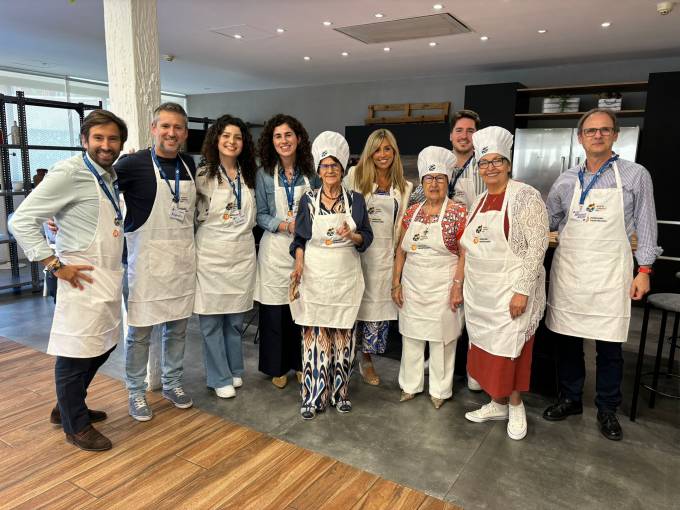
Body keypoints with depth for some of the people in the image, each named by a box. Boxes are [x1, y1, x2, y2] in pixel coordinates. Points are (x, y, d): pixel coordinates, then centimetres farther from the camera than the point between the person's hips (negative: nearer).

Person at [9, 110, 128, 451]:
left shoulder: (110, 176, 11)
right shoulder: (69, 172, -13)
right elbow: (22, 220, -16)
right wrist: (55, 264, -17)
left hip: (110, 279, 9)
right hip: (83, 281, -9)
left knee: (102, 347, 19)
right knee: (76, 354, 5)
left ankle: (68, 408, 39)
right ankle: (75, 426, 24)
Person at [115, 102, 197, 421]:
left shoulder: (188, 165, 7)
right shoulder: (134, 164, -10)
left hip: (182, 260, 5)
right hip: (146, 260, -5)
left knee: (177, 327, 15)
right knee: (139, 331, 6)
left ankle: (172, 383, 32)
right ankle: (136, 392, 24)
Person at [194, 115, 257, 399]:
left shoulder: (249, 174, 9)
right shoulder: (202, 175, -6)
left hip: (243, 253, 4)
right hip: (211, 254, -4)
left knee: (236, 318, 14)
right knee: (211, 320, 3)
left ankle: (234, 370, 30)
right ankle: (220, 378, 18)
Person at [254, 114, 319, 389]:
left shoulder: (311, 173, 4)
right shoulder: (264, 174, 1)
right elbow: (260, 215, 0)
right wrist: (285, 225, -15)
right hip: (275, 248, -1)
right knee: (274, 311, 4)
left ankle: (300, 363, 27)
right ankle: (277, 367, 22)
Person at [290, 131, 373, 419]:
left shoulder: (355, 200, 4)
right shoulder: (308, 201, 3)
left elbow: (367, 237, 5)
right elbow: (300, 239, 6)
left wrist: (352, 236, -16)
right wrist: (299, 263, -10)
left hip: (346, 276, 1)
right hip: (314, 276, 0)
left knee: (342, 333, 5)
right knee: (314, 333, -1)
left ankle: (340, 392, 20)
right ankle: (313, 395, 10)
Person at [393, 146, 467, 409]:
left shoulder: (458, 212, -8)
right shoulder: (412, 211, 5)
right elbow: (401, 250, 8)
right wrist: (396, 282, 4)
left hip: (442, 287, -4)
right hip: (412, 286, 4)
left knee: (441, 338, 8)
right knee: (411, 336, 13)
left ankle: (440, 390, 27)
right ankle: (410, 385, 31)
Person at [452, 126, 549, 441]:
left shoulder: (525, 196, -10)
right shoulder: (479, 201, 11)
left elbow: (537, 246, -15)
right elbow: (466, 248, 14)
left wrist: (522, 291, -19)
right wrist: (458, 283, 11)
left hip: (510, 290, -6)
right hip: (479, 291, 6)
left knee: (509, 350, 3)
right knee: (485, 347, 12)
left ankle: (515, 406, 25)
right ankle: (496, 404, 30)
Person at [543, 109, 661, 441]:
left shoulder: (635, 175, 1)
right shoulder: (567, 180, 8)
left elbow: (645, 225, 2)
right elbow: (546, 222, 13)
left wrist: (644, 270, -2)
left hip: (609, 273, -2)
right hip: (568, 270, 3)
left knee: (609, 345, 5)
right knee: (567, 339, 9)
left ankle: (607, 410, 24)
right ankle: (570, 399, 27)